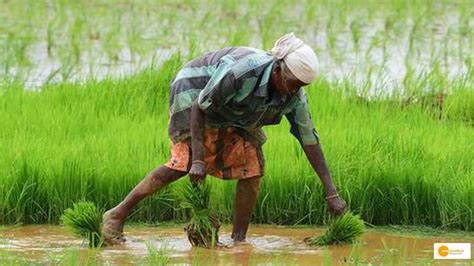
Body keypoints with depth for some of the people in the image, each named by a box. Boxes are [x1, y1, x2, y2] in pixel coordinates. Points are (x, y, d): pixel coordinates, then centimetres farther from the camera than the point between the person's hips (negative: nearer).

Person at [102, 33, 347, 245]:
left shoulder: (294, 95, -20)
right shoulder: (240, 71, -39)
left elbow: (309, 140, -12)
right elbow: (199, 107, -31)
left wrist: (331, 192, -14)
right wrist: (198, 159, -36)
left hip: (232, 119, 7)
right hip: (194, 90, -7)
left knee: (252, 167, -10)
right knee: (184, 162, -22)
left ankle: (239, 240, -3)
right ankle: (117, 215, -18)